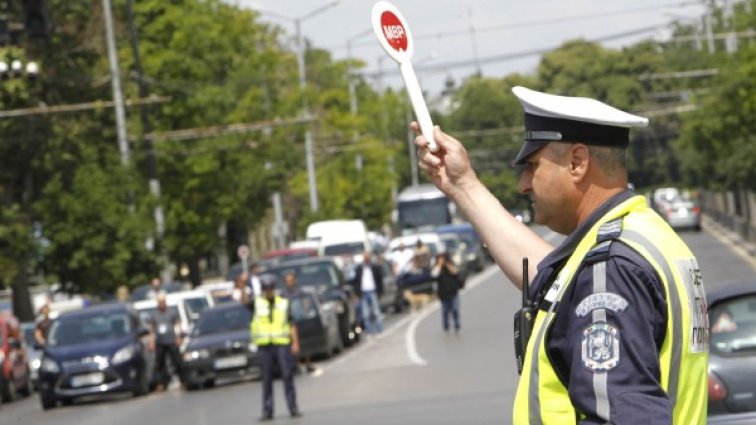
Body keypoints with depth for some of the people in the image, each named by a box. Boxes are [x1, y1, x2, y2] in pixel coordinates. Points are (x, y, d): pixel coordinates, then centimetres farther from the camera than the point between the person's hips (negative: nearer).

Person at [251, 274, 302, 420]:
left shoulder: (284, 303, 11)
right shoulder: (257, 303, 8)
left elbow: (292, 325, 9)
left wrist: (295, 343, 0)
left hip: (282, 344, 0)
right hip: (264, 346, 0)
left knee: (288, 376, -2)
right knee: (266, 379, 2)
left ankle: (293, 408, 1)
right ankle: (267, 411, 5)